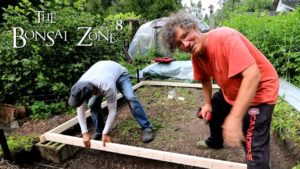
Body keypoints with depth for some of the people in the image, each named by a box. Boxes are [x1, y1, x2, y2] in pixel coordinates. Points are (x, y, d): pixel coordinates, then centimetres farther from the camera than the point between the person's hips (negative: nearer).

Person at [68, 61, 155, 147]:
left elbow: (112, 111, -35)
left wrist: (105, 133, -30)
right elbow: (80, 109, -19)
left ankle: (147, 128, -17)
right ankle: (99, 132, 12)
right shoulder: (79, 87, -31)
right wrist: (85, 132, -21)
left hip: (119, 72, -5)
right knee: (93, 104, -9)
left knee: (130, 98, -26)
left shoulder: (107, 87, -48)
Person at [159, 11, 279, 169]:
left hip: (259, 89, -8)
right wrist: (207, 103, 9)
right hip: (231, 91, 9)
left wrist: (235, 118, -41)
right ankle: (215, 142, 56)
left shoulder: (225, 37, -32)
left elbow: (252, 75, -39)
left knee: (254, 148, -14)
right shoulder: (196, 56, -7)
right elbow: (206, 79, 13)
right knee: (212, 109, 27)